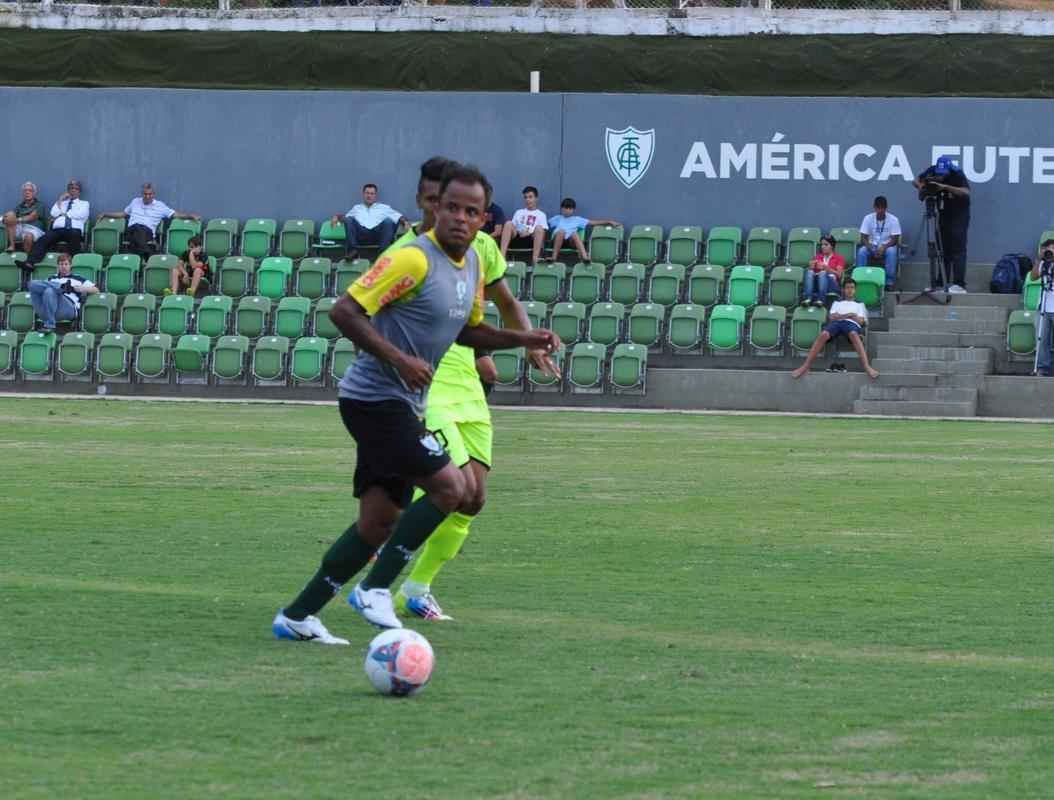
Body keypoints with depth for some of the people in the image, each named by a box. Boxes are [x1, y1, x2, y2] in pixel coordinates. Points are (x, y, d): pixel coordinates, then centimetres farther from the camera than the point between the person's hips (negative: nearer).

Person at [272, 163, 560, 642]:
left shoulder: (472, 264, 10)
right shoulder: (414, 259, -18)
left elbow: (466, 331, 25)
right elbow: (345, 312, -20)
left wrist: (521, 340, 11)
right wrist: (399, 359, -26)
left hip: (401, 405, 9)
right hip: (375, 399, -9)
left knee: (380, 521, 9)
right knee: (451, 486, -17)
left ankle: (297, 616, 15)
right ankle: (375, 589, -10)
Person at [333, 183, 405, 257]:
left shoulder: (384, 208, 27)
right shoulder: (356, 208, 32)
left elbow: (399, 217, 18)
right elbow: (345, 217, 24)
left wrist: (405, 221, -4)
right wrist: (337, 217, 2)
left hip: (377, 234, -1)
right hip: (360, 235, 1)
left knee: (388, 221, -27)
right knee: (349, 219, -23)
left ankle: (383, 250, -40)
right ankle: (353, 250, -35)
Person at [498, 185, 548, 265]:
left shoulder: (541, 215, 17)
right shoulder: (519, 213, 25)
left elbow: (542, 232, 4)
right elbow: (511, 229, 16)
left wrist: (529, 233, -12)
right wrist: (519, 232, -6)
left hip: (531, 240, -2)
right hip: (517, 239, 2)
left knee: (539, 228, -31)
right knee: (509, 224, -24)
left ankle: (535, 258, -42)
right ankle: (502, 255, -36)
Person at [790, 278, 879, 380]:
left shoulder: (860, 304, 30)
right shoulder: (837, 303, 33)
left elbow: (860, 321, 12)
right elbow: (833, 317, 14)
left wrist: (841, 315, 6)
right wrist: (849, 315, 1)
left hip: (852, 323, -1)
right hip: (836, 323, 1)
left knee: (854, 334, -41)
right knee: (823, 334, -34)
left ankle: (867, 367, -60)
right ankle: (805, 367, -41)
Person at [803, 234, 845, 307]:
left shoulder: (838, 258, 14)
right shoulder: (818, 257, 24)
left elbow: (839, 275, 1)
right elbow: (811, 269, 16)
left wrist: (826, 268, -13)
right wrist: (811, 267, -6)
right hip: (816, 284, 3)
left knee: (823, 273, -35)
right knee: (809, 272, -29)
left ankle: (820, 300, -55)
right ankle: (807, 298, -50)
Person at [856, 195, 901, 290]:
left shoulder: (893, 220, -9)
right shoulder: (868, 218, -4)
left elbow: (895, 239, -11)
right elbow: (863, 238, -6)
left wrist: (883, 247, -29)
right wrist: (871, 248, -25)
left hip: (887, 246, -1)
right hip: (872, 246, 1)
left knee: (891, 251, -36)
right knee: (861, 251, -30)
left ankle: (889, 282, -30)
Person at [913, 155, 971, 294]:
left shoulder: (957, 175, -20)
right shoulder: (932, 171, -6)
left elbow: (966, 192, -34)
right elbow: (917, 181, 5)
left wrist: (945, 187, -40)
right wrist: (921, 186, -19)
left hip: (958, 216, -6)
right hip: (943, 215, 6)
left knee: (957, 249, -12)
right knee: (942, 250, 6)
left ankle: (959, 284, -17)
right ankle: (940, 283, 9)